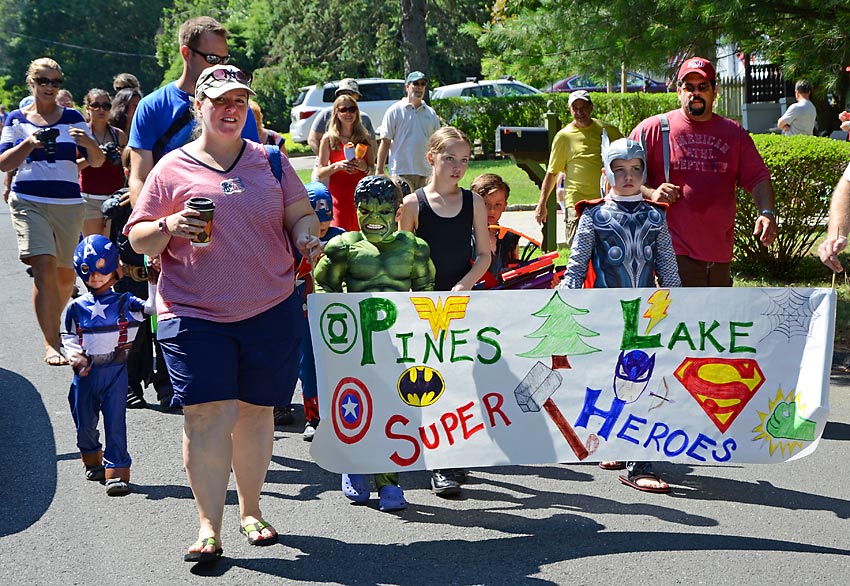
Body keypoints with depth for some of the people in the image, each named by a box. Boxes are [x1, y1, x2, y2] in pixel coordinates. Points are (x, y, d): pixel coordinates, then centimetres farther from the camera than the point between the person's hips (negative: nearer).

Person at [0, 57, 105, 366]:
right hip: (29, 202, -2)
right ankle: (51, 343, -16)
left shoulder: (73, 118, 8)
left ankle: (52, 324, 35)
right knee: (44, 266, -18)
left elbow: (97, 161, 5)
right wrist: (28, 144, -17)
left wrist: (87, 142, -17)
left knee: (65, 273, 8)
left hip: (68, 204, 2)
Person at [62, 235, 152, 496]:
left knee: (115, 422, -8)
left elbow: (152, 308, -12)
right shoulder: (77, 307, 6)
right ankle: (93, 461, 40)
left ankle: (117, 473, -4)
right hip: (85, 371, 3)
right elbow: (68, 335, 14)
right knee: (85, 421, 14)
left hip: (115, 370, -3)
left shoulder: (123, 303, 0)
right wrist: (73, 353, -5)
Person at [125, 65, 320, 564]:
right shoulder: (173, 169, 5)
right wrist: (168, 228, -15)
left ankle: (251, 510, 26)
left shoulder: (271, 162, 10)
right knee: (209, 413, -11)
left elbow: (301, 214, 13)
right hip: (195, 316, -2)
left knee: (255, 409, 10)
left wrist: (306, 235, -10)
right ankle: (209, 528, -3)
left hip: (271, 311, 2)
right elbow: (137, 238, 5)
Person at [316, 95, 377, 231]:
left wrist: (365, 167, -7)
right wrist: (337, 166, -15)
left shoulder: (365, 138, 10)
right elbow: (320, 173, 1)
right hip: (339, 197, -2)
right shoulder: (329, 138, 3)